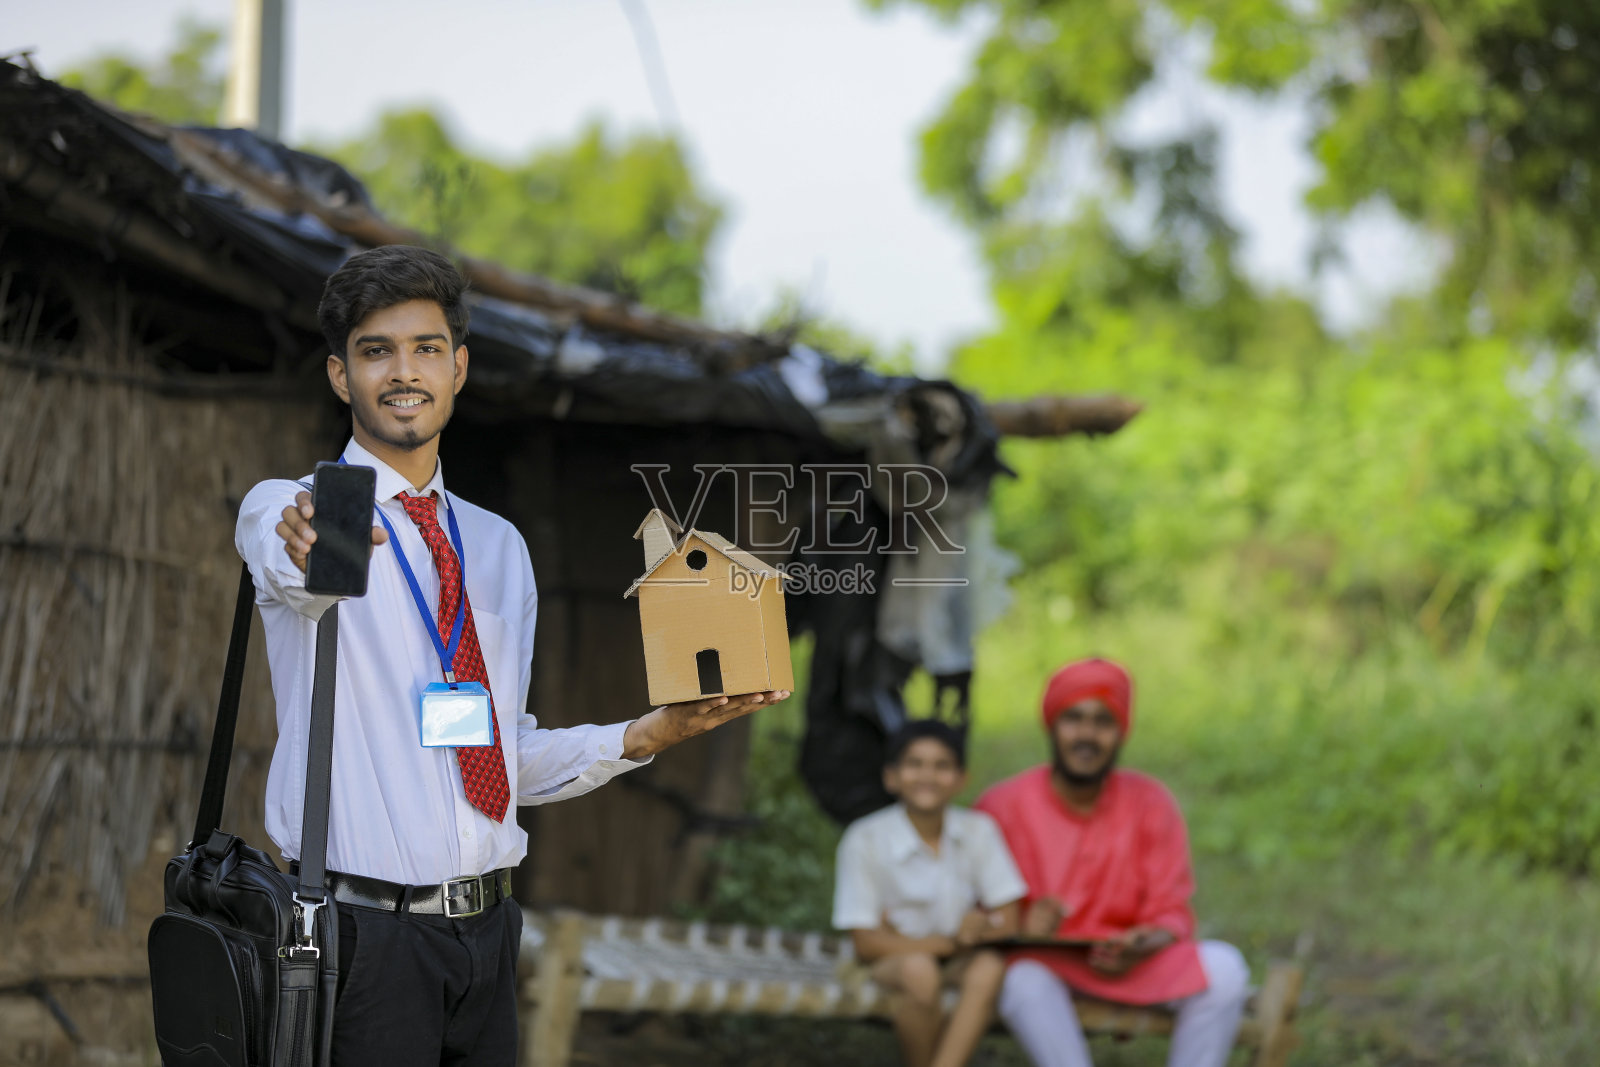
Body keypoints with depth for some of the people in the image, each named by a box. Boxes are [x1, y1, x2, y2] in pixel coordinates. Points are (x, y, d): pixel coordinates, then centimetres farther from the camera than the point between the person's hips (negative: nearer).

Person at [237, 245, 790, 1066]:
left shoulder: (499, 546, 17)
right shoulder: (283, 510, -1)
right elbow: (288, 569, -28)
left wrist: (649, 735, 3)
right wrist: (311, 549, -52)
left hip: (484, 929, 5)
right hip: (362, 929, -5)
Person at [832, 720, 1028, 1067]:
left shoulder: (978, 831, -5)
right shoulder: (865, 840, -14)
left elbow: (1007, 922, -2)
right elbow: (866, 944, -14)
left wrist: (976, 931, -23)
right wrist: (948, 942, -22)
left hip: (959, 960, 3)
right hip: (892, 961, -3)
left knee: (990, 967, -30)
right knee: (919, 969, -35)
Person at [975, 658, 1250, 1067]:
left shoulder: (1149, 803, 2)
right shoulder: (1004, 807, -5)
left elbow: (1171, 913, 2)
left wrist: (1144, 945, -22)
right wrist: (1021, 928, -26)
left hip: (1129, 965, 3)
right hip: (1038, 960, -3)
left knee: (1223, 966, -23)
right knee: (1025, 981, -38)